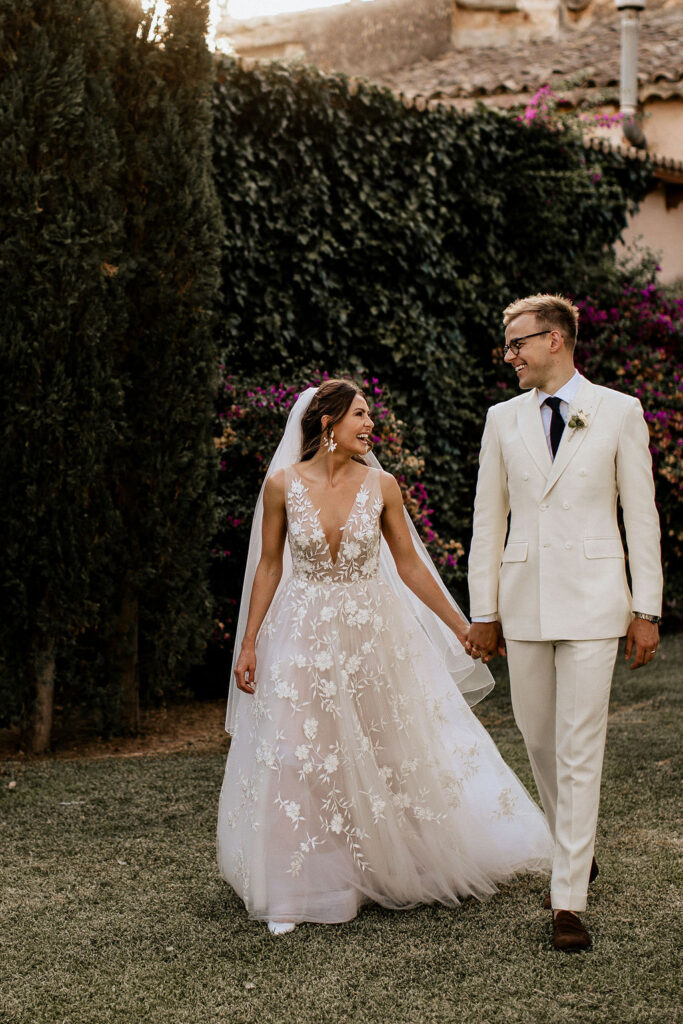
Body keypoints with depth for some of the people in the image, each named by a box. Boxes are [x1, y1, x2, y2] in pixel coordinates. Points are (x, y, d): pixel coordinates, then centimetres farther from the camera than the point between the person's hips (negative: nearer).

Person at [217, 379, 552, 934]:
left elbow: (409, 565, 4)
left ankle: (414, 867, 33)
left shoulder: (381, 486, -4)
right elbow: (269, 566, 1)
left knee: (393, 752, 12)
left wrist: (461, 628, 6)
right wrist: (248, 644, 0)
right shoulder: (283, 484, -7)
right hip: (304, 638, -1)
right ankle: (295, 892, 13)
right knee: (299, 762, 0)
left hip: (374, 634, 1)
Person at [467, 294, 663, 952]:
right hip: (523, 598, 4)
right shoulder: (503, 420, 9)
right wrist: (483, 611, 8)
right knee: (537, 738, 11)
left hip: (592, 599, -3)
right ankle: (574, 848, 34)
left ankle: (568, 899, 0)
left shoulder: (619, 413, 1)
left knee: (580, 749, -5)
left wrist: (647, 609, -2)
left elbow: (641, 514, 1)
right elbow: (488, 519, 10)